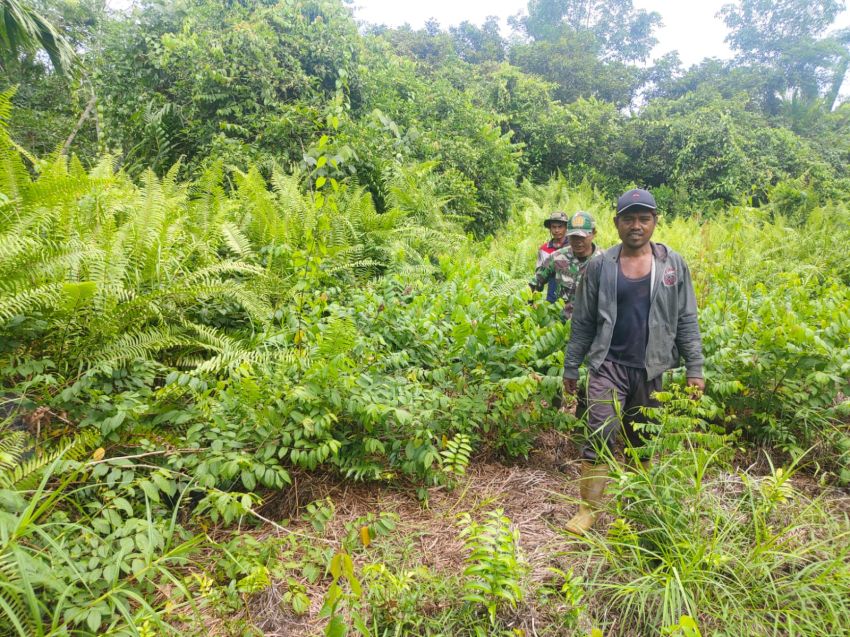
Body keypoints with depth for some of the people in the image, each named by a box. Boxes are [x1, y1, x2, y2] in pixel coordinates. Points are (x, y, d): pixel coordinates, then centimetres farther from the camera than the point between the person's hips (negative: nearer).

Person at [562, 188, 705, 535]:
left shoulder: (673, 265, 3)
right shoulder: (600, 266, 0)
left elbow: (686, 321, 6)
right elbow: (583, 322, 6)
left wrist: (695, 369, 2)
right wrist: (570, 367, 7)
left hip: (652, 369, 2)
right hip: (609, 365, -1)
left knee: (643, 441, 13)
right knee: (601, 435, -10)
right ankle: (589, 506, 4)